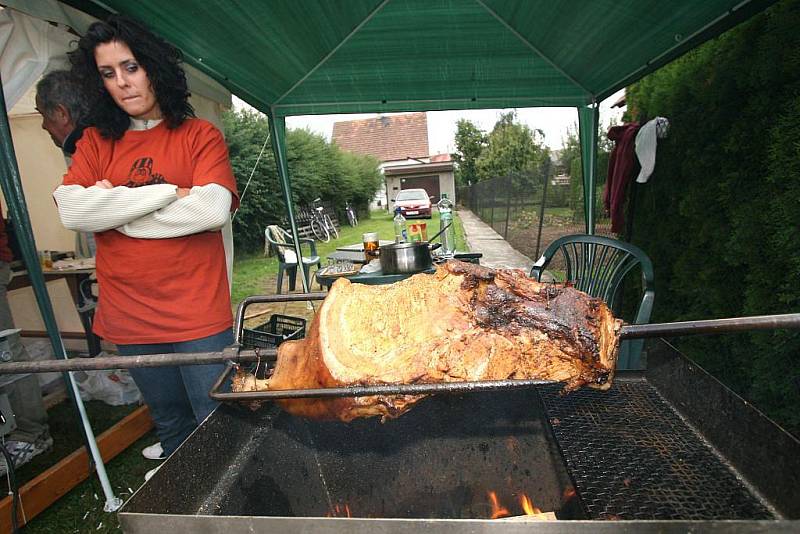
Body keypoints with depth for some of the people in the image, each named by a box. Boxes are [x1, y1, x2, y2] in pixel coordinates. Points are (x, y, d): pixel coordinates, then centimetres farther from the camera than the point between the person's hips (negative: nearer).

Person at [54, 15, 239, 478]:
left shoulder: (199, 135, -1)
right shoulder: (96, 142, 10)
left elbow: (214, 209, -17)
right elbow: (71, 210, -6)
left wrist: (113, 208, -8)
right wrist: (167, 192, -13)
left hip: (199, 317, -4)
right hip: (129, 319, 4)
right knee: (171, 427, 22)